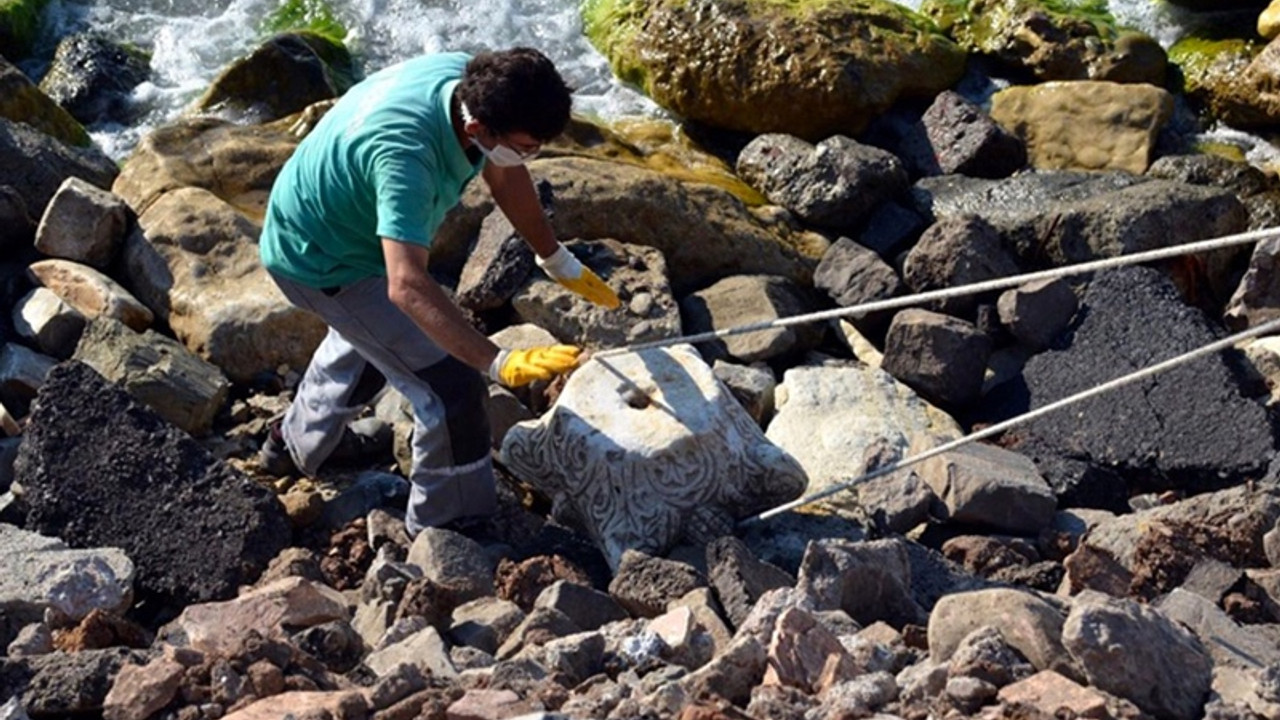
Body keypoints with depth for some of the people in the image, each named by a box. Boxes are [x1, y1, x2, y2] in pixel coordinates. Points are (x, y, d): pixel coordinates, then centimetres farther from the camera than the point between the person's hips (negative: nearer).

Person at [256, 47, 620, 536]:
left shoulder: (467, 78, -18)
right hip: (323, 264, -9)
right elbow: (407, 286, -51)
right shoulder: (405, 155, -43)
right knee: (452, 388, -10)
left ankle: (293, 446, 60)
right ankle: (447, 529, 11)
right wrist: (498, 363, -57)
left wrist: (558, 261, 4)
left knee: (364, 338, 35)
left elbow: (504, 175, 0)